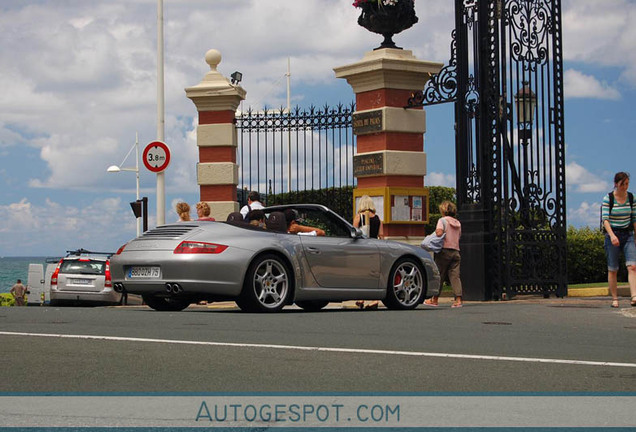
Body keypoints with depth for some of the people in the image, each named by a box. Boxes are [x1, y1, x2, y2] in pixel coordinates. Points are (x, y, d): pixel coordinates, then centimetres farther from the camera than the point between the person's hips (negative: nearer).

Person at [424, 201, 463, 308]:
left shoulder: (442, 220, -4)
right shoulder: (457, 223, 15)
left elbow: (439, 233, -19)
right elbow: (459, 236, 15)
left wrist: (436, 231, 1)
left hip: (444, 251, -5)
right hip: (456, 251, 5)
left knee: (439, 275, 4)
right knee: (455, 276, -1)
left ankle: (434, 299, 10)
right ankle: (458, 300, -11)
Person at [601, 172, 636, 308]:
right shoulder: (608, 199, -6)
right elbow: (605, 219, -13)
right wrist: (612, 235, -27)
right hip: (613, 235, -2)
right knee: (612, 270, 1)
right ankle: (614, 298, 11)